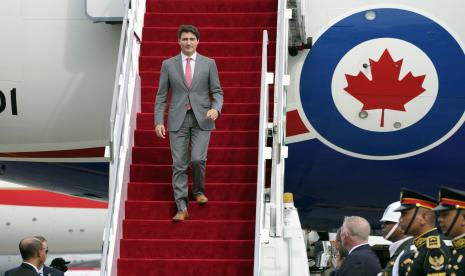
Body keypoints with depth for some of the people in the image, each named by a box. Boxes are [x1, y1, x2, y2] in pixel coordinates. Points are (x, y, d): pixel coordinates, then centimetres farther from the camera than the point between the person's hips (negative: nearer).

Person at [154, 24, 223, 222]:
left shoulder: (208, 63, 4)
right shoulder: (168, 64, 5)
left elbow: (217, 92, 6)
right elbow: (161, 96, 6)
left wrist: (216, 109, -15)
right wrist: (158, 121, -2)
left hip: (202, 119, -1)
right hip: (178, 120, 1)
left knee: (198, 159, -13)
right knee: (179, 164, -2)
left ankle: (198, 191, 17)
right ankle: (182, 208, 2)